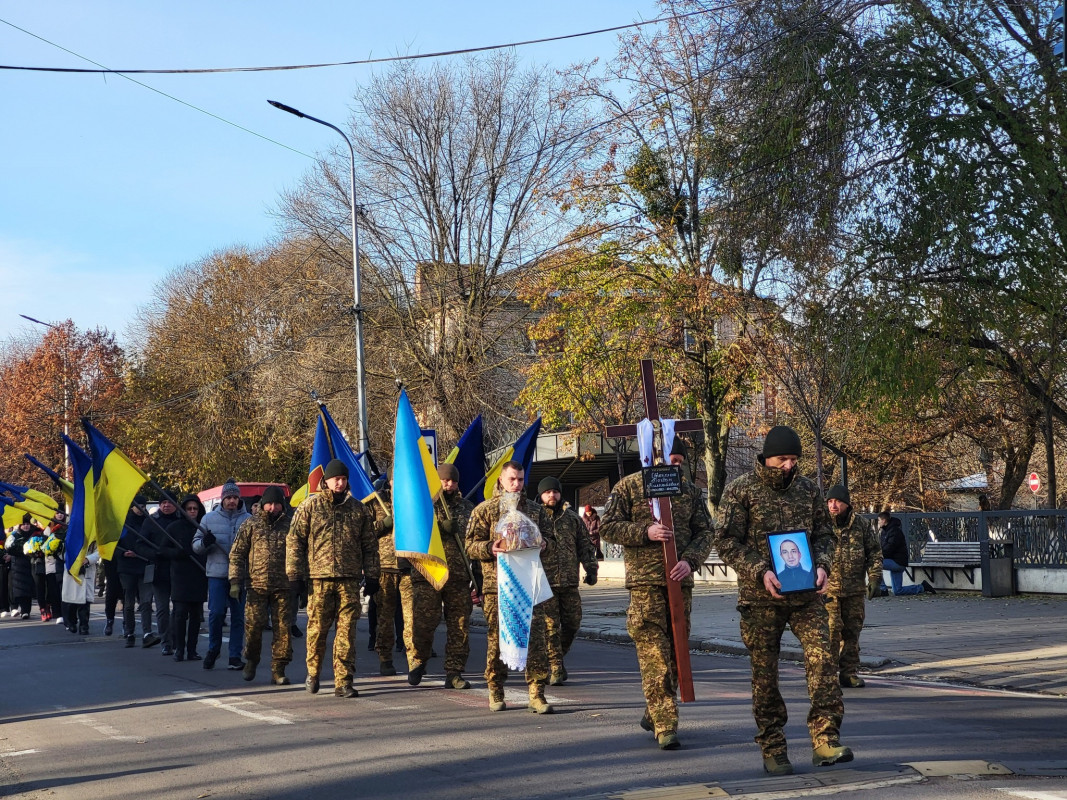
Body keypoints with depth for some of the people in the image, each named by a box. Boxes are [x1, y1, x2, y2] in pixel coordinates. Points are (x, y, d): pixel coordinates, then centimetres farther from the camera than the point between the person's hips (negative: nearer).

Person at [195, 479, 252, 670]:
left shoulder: (249, 520, 5)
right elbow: (195, 545, 10)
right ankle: (213, 649, 17)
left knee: (238, 616, 4)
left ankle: (235, 655, 11)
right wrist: (204, 542, -11)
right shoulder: (209, 519, 8)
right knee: (216, 612, -5)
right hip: (217, 574, 0)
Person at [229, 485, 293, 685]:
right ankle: (251, 661, 22)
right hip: (257, 585, -1)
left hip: (283, 586, 1)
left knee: (283, 628, -1)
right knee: (253, 625, -3)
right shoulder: (251, 524, 6)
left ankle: (278, 671, 7)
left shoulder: (289, 525, 8)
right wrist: (235, 581, -2)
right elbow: (236, 553, 6)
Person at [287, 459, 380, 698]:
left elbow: (370, 545, 16)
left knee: (347, 631, -2)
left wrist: (371, 576, 10)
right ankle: (313, 673, 25)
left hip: (350, 580, 2)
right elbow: (294, 541, 3)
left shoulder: (358, 509, 13)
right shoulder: (310, 506, 4)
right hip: (319, 579, -2)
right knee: (317, 628, 3)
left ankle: (343, 682, 2)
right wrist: (294, 574, -2)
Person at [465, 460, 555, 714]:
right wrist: (490, 548, -17)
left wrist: (544, 545, -1)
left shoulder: (534, 509, 17)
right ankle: (495, 692, 15)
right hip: (497, 585, -2)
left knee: (536, 637, -6)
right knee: (497, 638, 1)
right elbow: (471, 546, 2)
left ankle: (537, 694, -3)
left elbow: (548, 549, 23)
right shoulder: (484, 510, 7)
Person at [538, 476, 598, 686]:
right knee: (550, 627, -5)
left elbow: (585, 545, 16)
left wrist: (591, 568, 7)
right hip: (544, 583, -3)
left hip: (570, 582, 3)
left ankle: (560, 656, 28)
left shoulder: (572, 518, 12)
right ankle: (555, 668, 1)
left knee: (572, 622, 6)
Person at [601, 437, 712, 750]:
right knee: (654, 654, -9)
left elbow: (704, 532, 10)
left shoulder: (689, 490, 12)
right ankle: (665, 725, -10)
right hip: (644, 582, -4)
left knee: (676, 648, 9)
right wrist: (645, 532, -15)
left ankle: (653, 712, 27)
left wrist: (690, 560, -9)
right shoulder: (628, 487, 1)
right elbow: (607, 527, -1)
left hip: (680, 581, 5)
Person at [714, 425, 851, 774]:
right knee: (765, 673, 3)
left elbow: (824, 533, 16)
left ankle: (825, 741, -12)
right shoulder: (741, 490, -3)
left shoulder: (807, 488, 10)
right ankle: (773, 750, 13)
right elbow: (726, 541, -6)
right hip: (760, 597, -3)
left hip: (806, 593, 3)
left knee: (822, 660, -12)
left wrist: (822, 565, -4)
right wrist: (761, 572, -18)